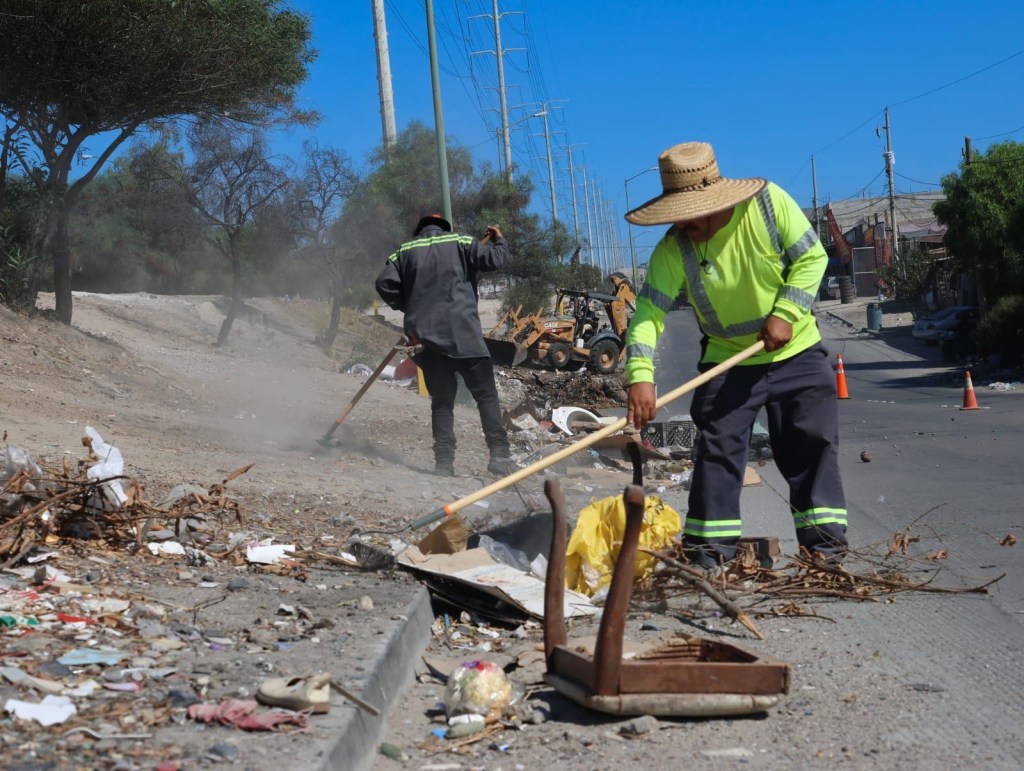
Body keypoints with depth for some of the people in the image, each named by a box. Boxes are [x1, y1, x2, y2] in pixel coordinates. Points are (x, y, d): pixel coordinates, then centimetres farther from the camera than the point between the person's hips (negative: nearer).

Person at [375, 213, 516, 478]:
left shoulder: (405, 251, 13)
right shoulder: (459, 243, 6)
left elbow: (385, 283, 5)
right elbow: (495, 258, 1)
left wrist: (407, 306, 18)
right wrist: (499, 240, 23)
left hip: (426, 336, 3)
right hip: (462, 333, -3)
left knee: (441, 400, 8)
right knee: (486, 395, 0)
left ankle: (444, 462, 0)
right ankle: (500, 456, -8)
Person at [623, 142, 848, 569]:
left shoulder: (770, 202, -20)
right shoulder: (673, 250, -19)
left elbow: (811, 257, -12)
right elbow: (649, 311, -25)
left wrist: (786, 313, -22)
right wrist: (640, 375, -39)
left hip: (796, 352, 0)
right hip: (727, 361, 0)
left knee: (813, 442, 1)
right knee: (717, 450, 0)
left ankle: (825, 538, 12)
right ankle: (710, 547, 9)